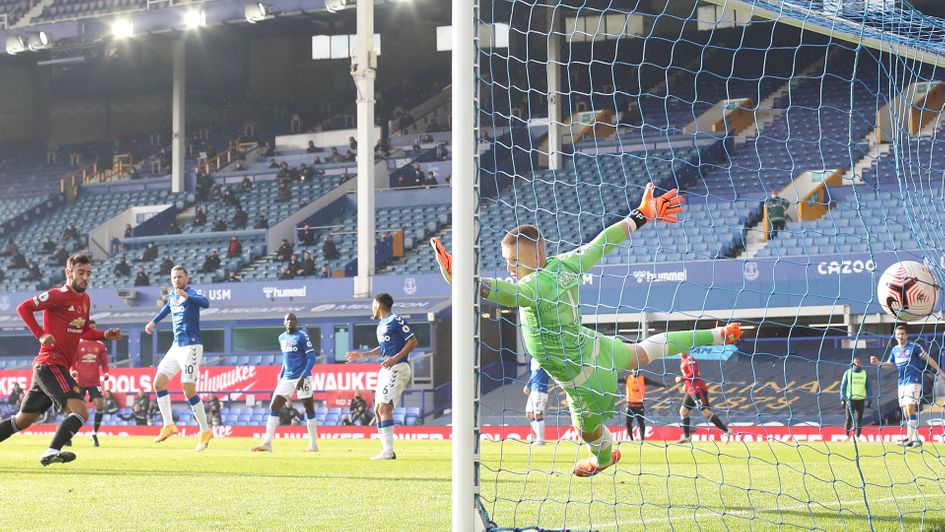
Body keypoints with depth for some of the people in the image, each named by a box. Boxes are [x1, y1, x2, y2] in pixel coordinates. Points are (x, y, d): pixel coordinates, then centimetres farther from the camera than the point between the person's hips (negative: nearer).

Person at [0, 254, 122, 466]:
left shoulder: (85, 300, 16)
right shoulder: (58, 295, -10)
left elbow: (84, 332, 28)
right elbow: (23, 308, -11)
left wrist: (105, 335, 11)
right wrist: (41, 335, -19)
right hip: (50, 363, -9)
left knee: (23, 420, 17)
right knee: (80, 411, -23)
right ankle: (52, 452, -34)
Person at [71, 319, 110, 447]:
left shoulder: (100, 345, 6)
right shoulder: (78, 344, 1)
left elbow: (104, 361, 11)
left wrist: (105, 373, -7)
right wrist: (73, 371, -14)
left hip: (94, 381, 1)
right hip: (80, 381, -1)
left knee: (100, 404, -13)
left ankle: (94, 433, 3)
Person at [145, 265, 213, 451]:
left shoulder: (191, 294, -12)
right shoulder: (172, 296, 13)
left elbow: (205, 303, -35)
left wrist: (187, 296, -50)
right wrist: (154, 321, 38)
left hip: (191, 347, -8)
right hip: (176, 347, 8)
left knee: (189, 390, -12)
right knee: (158, 382, 2)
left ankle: (205, 432, -1)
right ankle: (168, 425, 6)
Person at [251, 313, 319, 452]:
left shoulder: (302, 337, -7)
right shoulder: (282, 338, 13)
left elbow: (311, 359, -11)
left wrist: (303, 377, -20)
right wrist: (280, 377, 18)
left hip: (302, 377, -7)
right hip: (287, 378, 7)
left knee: (309, 408, -1)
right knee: (274, 406, -3)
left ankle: (313, 444, 5)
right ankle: (267, 443, -5)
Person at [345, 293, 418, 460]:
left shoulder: (396, 321, -10)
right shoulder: (381, 325, 19)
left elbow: (413, 341, -14)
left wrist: (395, 358, -21)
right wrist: (362, 356, 27)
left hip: (397, 369, -10)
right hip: (385, 370, 10)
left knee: (384, 408, -16)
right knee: (378, 410, 8)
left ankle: (388, 451, -18)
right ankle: (387, 450, 10)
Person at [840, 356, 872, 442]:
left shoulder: (864, 373, 10)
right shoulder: (848, 373, 5)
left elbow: (868, 387, 13)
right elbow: (843, 386, 5)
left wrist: (868, 399, 6)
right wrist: (843, 399, -2)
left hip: (861, 399, 2)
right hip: (850, 399, -2)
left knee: (859, 419, 3)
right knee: (849, 419, -4)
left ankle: (857, 437, 8)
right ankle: (847, 436, 0)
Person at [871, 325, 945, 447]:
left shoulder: (914, 347, -6)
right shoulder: (895, 350, 11)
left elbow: (928, 359, -2)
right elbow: (889, 364, 24)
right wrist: (878, 363, 6)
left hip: (913, 381, -7)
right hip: (902, 383, 7)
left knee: (910, 409, -17)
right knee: (906, 413, 5)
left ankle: (909, 438, -20)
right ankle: (916, 439, 12)